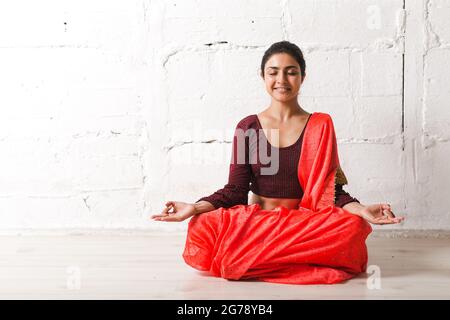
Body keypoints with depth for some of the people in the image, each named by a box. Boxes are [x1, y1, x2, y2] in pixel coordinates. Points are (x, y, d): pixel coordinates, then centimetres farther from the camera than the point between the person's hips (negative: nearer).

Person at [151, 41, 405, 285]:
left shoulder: (320, 127, 5)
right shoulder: (248, 127, 5)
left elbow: (333, 190, 3)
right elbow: (235, 190, 2)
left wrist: (361, 210, -18)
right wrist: (195, 208, -15)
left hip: (307, 223, 0)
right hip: (255, 223, 0)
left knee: (353, 228, -31)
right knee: (203, 229, -29)